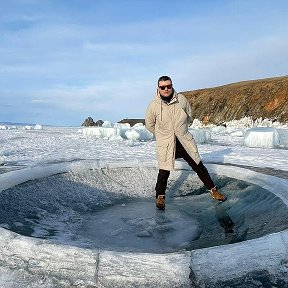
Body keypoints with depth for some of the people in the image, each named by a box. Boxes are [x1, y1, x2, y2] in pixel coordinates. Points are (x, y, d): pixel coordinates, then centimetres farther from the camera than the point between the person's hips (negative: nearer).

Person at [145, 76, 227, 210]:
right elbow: (149, 125, 3)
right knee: (164, 172, -1)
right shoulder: (153, 105, -12)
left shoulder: (181, 99, -6)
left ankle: (213, 189, 26)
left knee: (199, 166, 9)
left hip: (184, 141, 2)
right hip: (165, 144, -2)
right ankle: (160, 196, 23)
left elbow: (189, 116, 11)